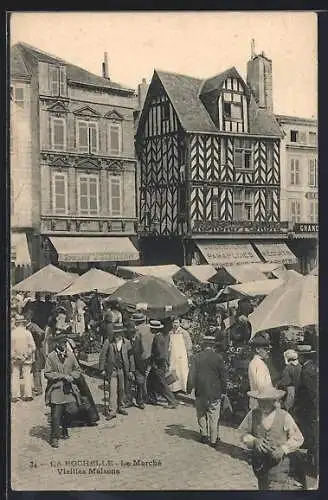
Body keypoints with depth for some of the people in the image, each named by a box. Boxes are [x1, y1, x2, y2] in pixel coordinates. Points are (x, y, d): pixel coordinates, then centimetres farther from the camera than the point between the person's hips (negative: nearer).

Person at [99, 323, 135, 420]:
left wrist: (131, 370, 6)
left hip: (123, 370, 2)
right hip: (112, 370, -2)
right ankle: (112, 411, -4)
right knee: (113, 390, -7)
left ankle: (121, 407, 27)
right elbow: (102, 355, -1)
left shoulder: (126, 343, 2)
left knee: (122, 390, 11)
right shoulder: (108, 342, -5)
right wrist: (102, 369, -4)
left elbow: (130, 357, 8)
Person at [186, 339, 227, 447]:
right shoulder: (218, 357, -5)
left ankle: (204, 435, 22)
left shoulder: (197, 357, -4)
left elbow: (192, 375, -5)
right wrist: (223, 390, 8)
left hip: (200, 392, 1)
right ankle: (213, 439, 12)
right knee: (214, 417, 7)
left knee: (201, 414, 18)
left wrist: (189, 389, 2)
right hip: (215, 393, -1)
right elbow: (223, 375, -1)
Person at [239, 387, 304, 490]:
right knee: (262, 488, 17)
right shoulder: (252, 414, -4)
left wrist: (283, 449, -17)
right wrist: (255, 441, -18)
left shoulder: (284, 416, -9)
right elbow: (243, 433, 1)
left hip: (278, 461, -3)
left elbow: (297, 438, -2)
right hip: (259, 462, 3)